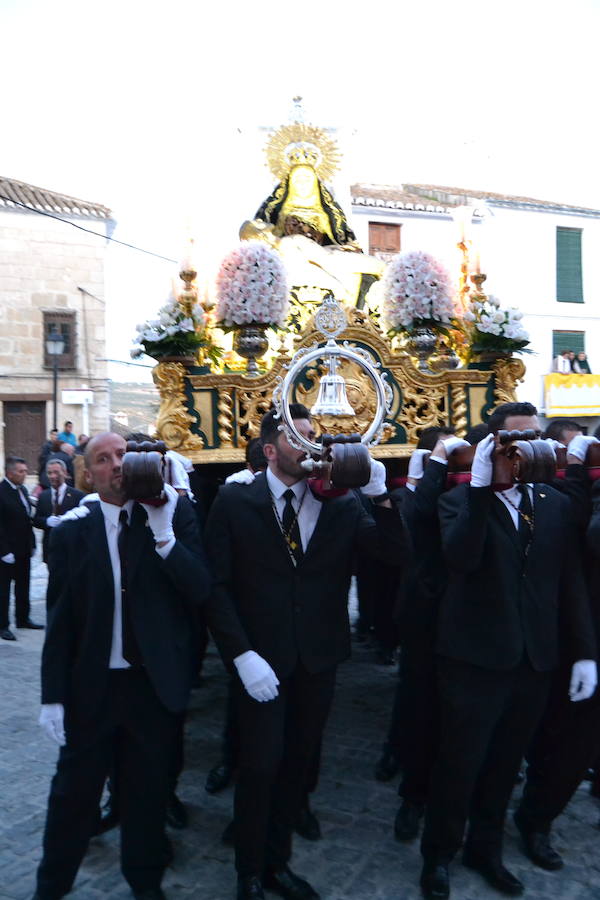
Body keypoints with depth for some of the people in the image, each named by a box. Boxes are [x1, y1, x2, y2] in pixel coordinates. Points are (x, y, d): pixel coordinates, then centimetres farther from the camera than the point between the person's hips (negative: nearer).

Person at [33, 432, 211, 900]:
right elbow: (60, 621, -2)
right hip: (91, 685, 0)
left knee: (148, 788, 18)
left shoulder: (175, 513, -6)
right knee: (74, 789, 16)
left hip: (156, 683, 0)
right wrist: (54, 696, -3)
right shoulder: (72, 531, -5)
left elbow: (202, 590, -14)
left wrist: (163, 534, -24)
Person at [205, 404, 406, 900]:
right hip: (262, 659, -3)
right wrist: (242, 655, -15)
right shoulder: (234, 501, -7)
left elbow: (396, 553, -7)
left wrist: (380, 496, -20)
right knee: (261, 766, 4)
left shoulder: (342, 501, -1)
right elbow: (217, 585, -9)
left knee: (296, 764, 16)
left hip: (319, 658, 3)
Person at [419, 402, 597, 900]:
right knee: (459, 763, 8)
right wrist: (480, 488, -27)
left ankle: (485, 848, 40)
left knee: (504, 763, 19)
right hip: (475, 657, -4)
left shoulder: (556, 504, 4)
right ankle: (439, 855, 31)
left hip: (535, 658, 4)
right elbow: (460, 559, -27)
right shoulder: (462, 500, -8)